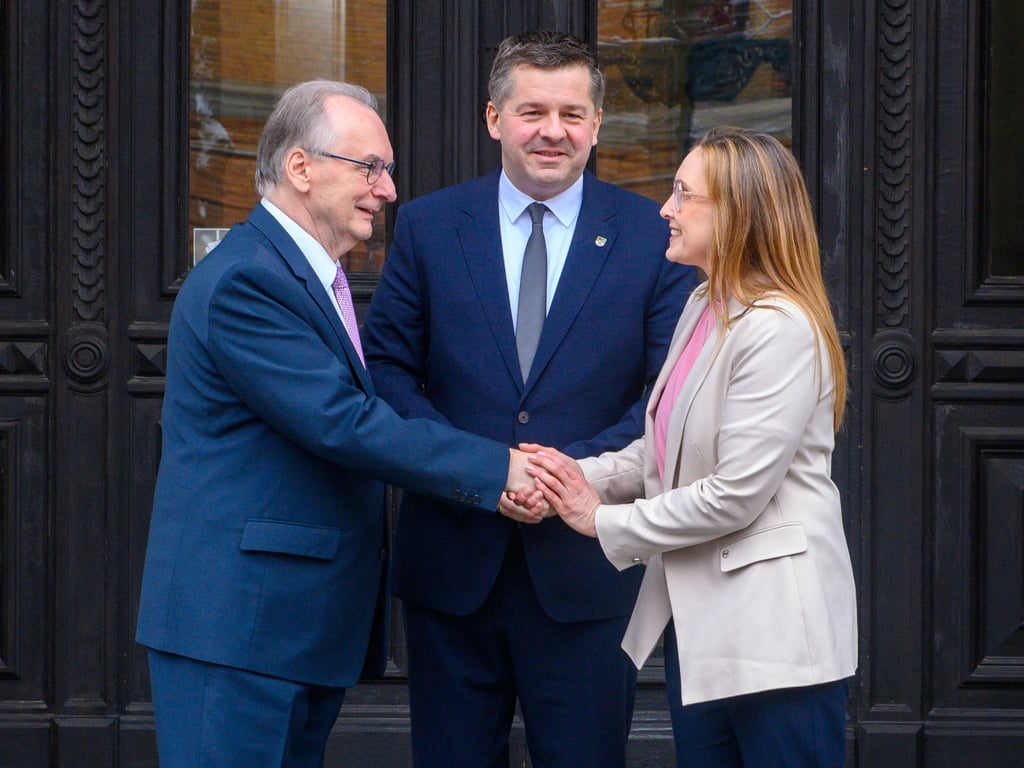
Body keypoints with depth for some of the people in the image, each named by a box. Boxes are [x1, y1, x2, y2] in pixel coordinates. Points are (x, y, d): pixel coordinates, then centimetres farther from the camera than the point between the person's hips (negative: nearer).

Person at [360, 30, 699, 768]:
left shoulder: (654, 236, 1)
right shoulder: (427, 225, 5)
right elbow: (387, 366, 3)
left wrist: (580, 466, -16)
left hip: (585, 565, -1)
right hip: (452, 560, 1)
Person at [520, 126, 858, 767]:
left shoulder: (781, 330, -18)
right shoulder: (703, 307, 12)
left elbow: (735, 493, -21)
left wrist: (604, 521, -11)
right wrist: (582, 477, -2)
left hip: (775, 627, -9)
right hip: (698, 616, 9)